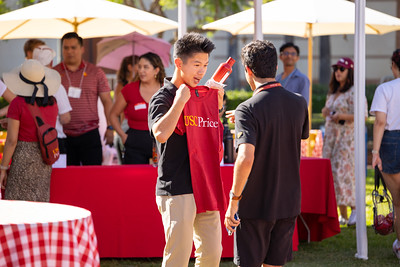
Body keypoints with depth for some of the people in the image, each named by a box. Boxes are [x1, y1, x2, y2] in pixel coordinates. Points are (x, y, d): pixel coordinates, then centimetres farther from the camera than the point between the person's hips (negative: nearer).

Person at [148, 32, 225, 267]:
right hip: (177, 190, -7)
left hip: (206, 186, 7)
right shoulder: (163, 98, -6)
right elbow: (161, 133, -26)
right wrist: (180, 100, -20)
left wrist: (218, 102, 13)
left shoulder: (206, 95, 14)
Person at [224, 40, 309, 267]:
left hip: (255, 205, -5)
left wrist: (234, 199, -18)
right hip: (288, 203, 5)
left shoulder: (248, 110, -16)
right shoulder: (299, 104, 2)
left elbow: (246, 158, -28)